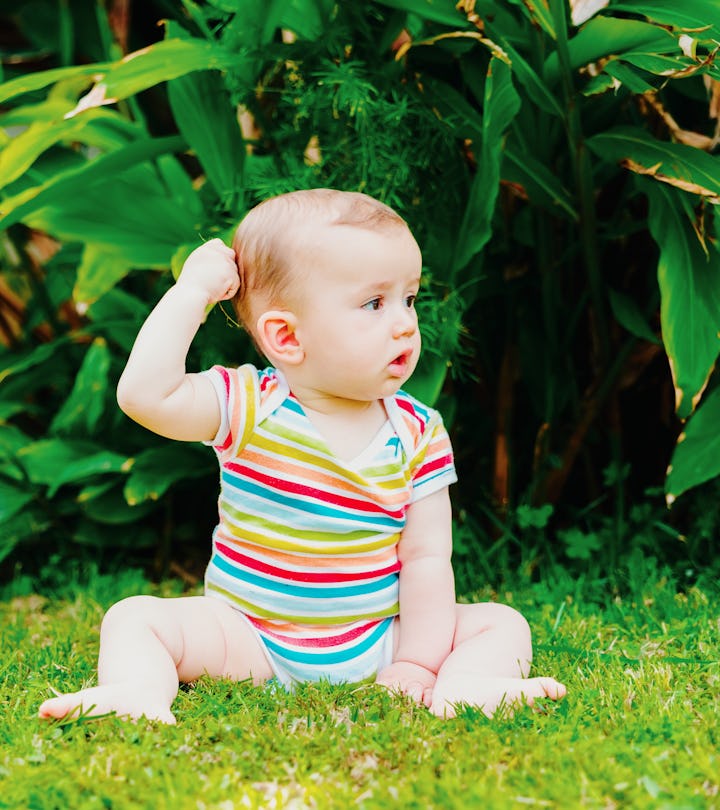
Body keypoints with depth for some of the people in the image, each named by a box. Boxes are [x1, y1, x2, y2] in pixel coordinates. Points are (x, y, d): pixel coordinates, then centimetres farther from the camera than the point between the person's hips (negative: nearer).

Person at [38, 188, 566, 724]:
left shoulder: (419, 434, -3)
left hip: (376, 646, 2)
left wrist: (415, 665, -16)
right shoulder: (250, 408, -9)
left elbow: (426, 558, -5)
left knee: (503, 625, -13)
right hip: (247, 636, -1)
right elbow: (145, 394, -26)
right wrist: (193, 290, -20)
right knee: (134, 619, -19)